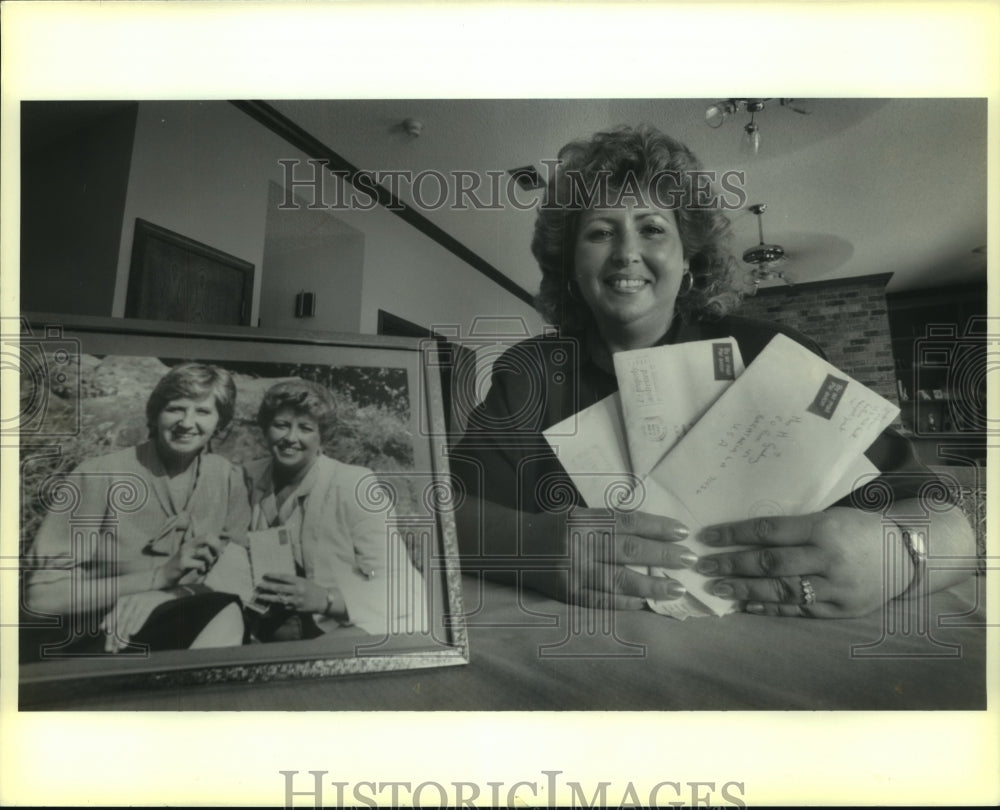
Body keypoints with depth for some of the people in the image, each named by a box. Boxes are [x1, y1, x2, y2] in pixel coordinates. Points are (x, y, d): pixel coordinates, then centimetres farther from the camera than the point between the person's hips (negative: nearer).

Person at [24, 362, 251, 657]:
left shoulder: (230, 479, 0)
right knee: (226, 614, -28)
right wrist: (159, 576, -23)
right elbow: (42, 595, -14)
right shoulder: (98, 477, -12)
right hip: (88, 647, -4)